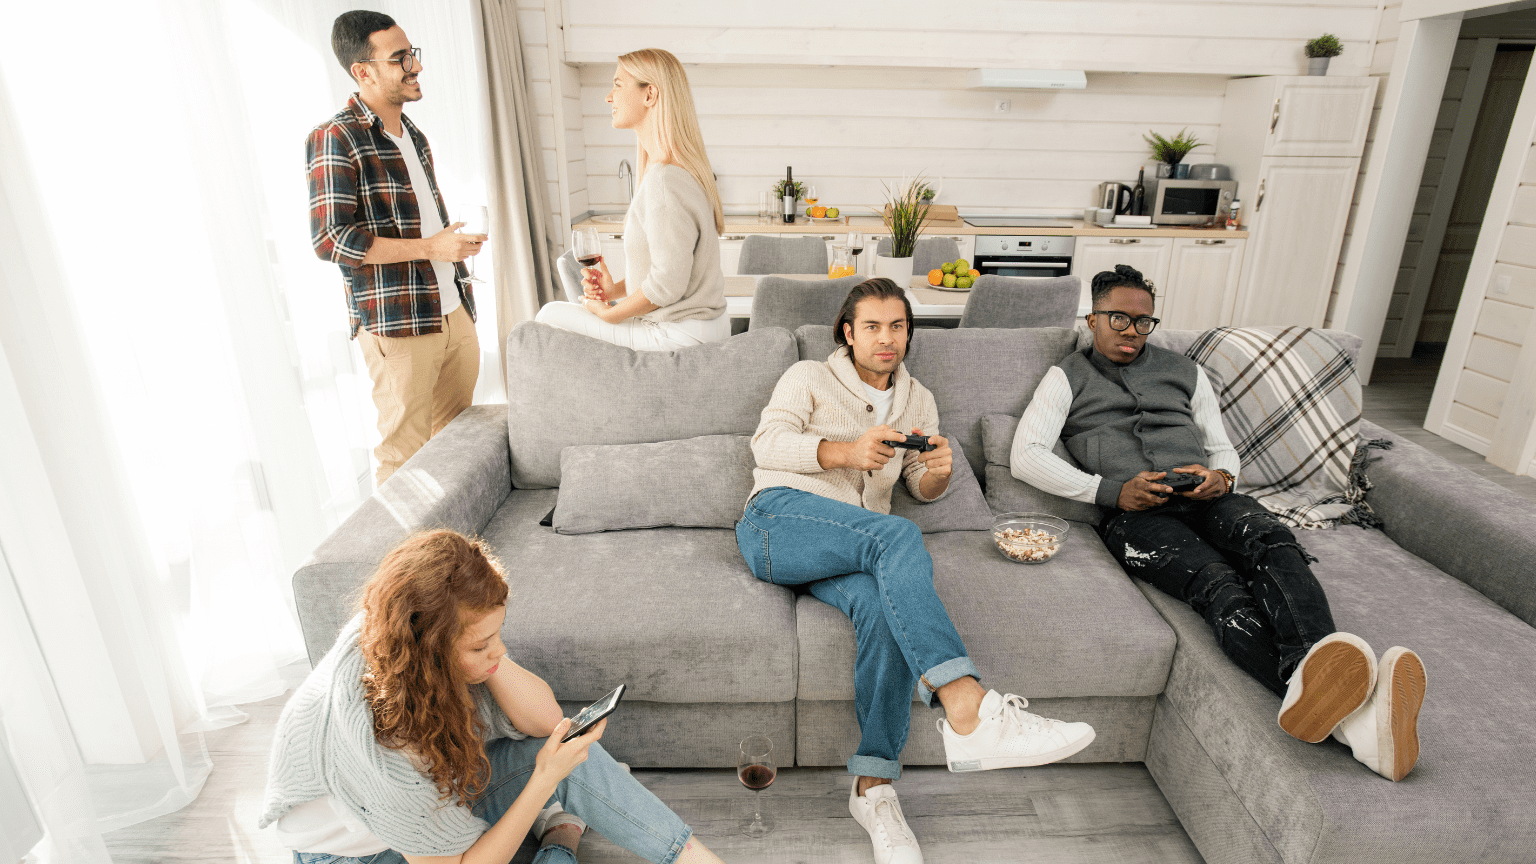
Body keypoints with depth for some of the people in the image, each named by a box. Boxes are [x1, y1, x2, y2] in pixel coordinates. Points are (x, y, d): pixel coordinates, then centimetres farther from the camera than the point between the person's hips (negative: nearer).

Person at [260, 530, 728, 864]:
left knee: (571, 754, -16)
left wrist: (492, 655, -33)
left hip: (438, 788, 6)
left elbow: (546, 720, -19)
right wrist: (544, 781, -31)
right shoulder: (376, 748, -38)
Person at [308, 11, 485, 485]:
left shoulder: (415, 137, 18)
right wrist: (428, 248, -18)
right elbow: (329, 239, -16)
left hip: (455, 315, 8)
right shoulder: (335, 139, -9)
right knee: (405, 454, 0)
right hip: (396, 326, -7)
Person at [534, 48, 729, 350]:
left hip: (679, 334, -10)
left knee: (550, 315, -2)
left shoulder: (665, 179, -23)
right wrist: (615, 289, 4)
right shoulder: (684, 168, 10)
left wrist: (610, 313, -9)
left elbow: (667, 283, -25)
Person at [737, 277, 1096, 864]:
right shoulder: (809, 377, 14)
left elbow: (924, 491, 22)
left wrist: (938, 472, -5)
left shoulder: (918, 401, 26)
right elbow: (768, 442, -3)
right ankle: (969, 712, -43)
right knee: (896, 535, -34)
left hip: (855, 546, 4)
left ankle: (874, 786, -26)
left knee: (883, 603, -33)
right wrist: (847, 450, -20)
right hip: (778, 519, -3)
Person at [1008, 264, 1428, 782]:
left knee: (1273, 543, -32)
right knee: (1217, 582, -34)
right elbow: (1025, 456, 0)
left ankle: (1313, 693, -57)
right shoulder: (1067, 379, 16)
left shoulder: (1184, 371, 29)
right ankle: (1345, 717, -56)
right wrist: (1111, 490, -11)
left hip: (1206, 501, 4)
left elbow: (1224, 450, 28)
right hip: (1134, 516, -3)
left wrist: (1221, 477, 0)